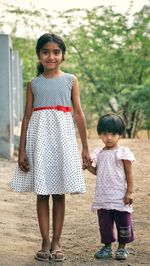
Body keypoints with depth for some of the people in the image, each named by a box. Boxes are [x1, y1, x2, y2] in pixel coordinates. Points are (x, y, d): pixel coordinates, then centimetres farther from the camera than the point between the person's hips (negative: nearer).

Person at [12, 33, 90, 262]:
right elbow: (27, 116, 5)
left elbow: (79, 114, 4)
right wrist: (22, 149, -1)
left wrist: (85, 148, 2)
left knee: (59, 193, 4)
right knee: (42, 193, 2)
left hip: (62, 137, 0)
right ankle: (45, 242, 9)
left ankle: (56, 243, 11)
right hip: (39, 138, 0)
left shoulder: (70, 80, 5)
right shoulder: (33, 84, 7)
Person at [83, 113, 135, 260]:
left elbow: (129, 173, -5)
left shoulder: (123, 153, -7)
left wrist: (129, 192, -10)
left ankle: (122, 247, 17)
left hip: (120, 197, -4)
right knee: (104, 223, 10)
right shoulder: (99, 153, 8)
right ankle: (107, 247, 22)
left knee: (123, 223, 4)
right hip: (103, 197, 4)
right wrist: (88, 167, -4)